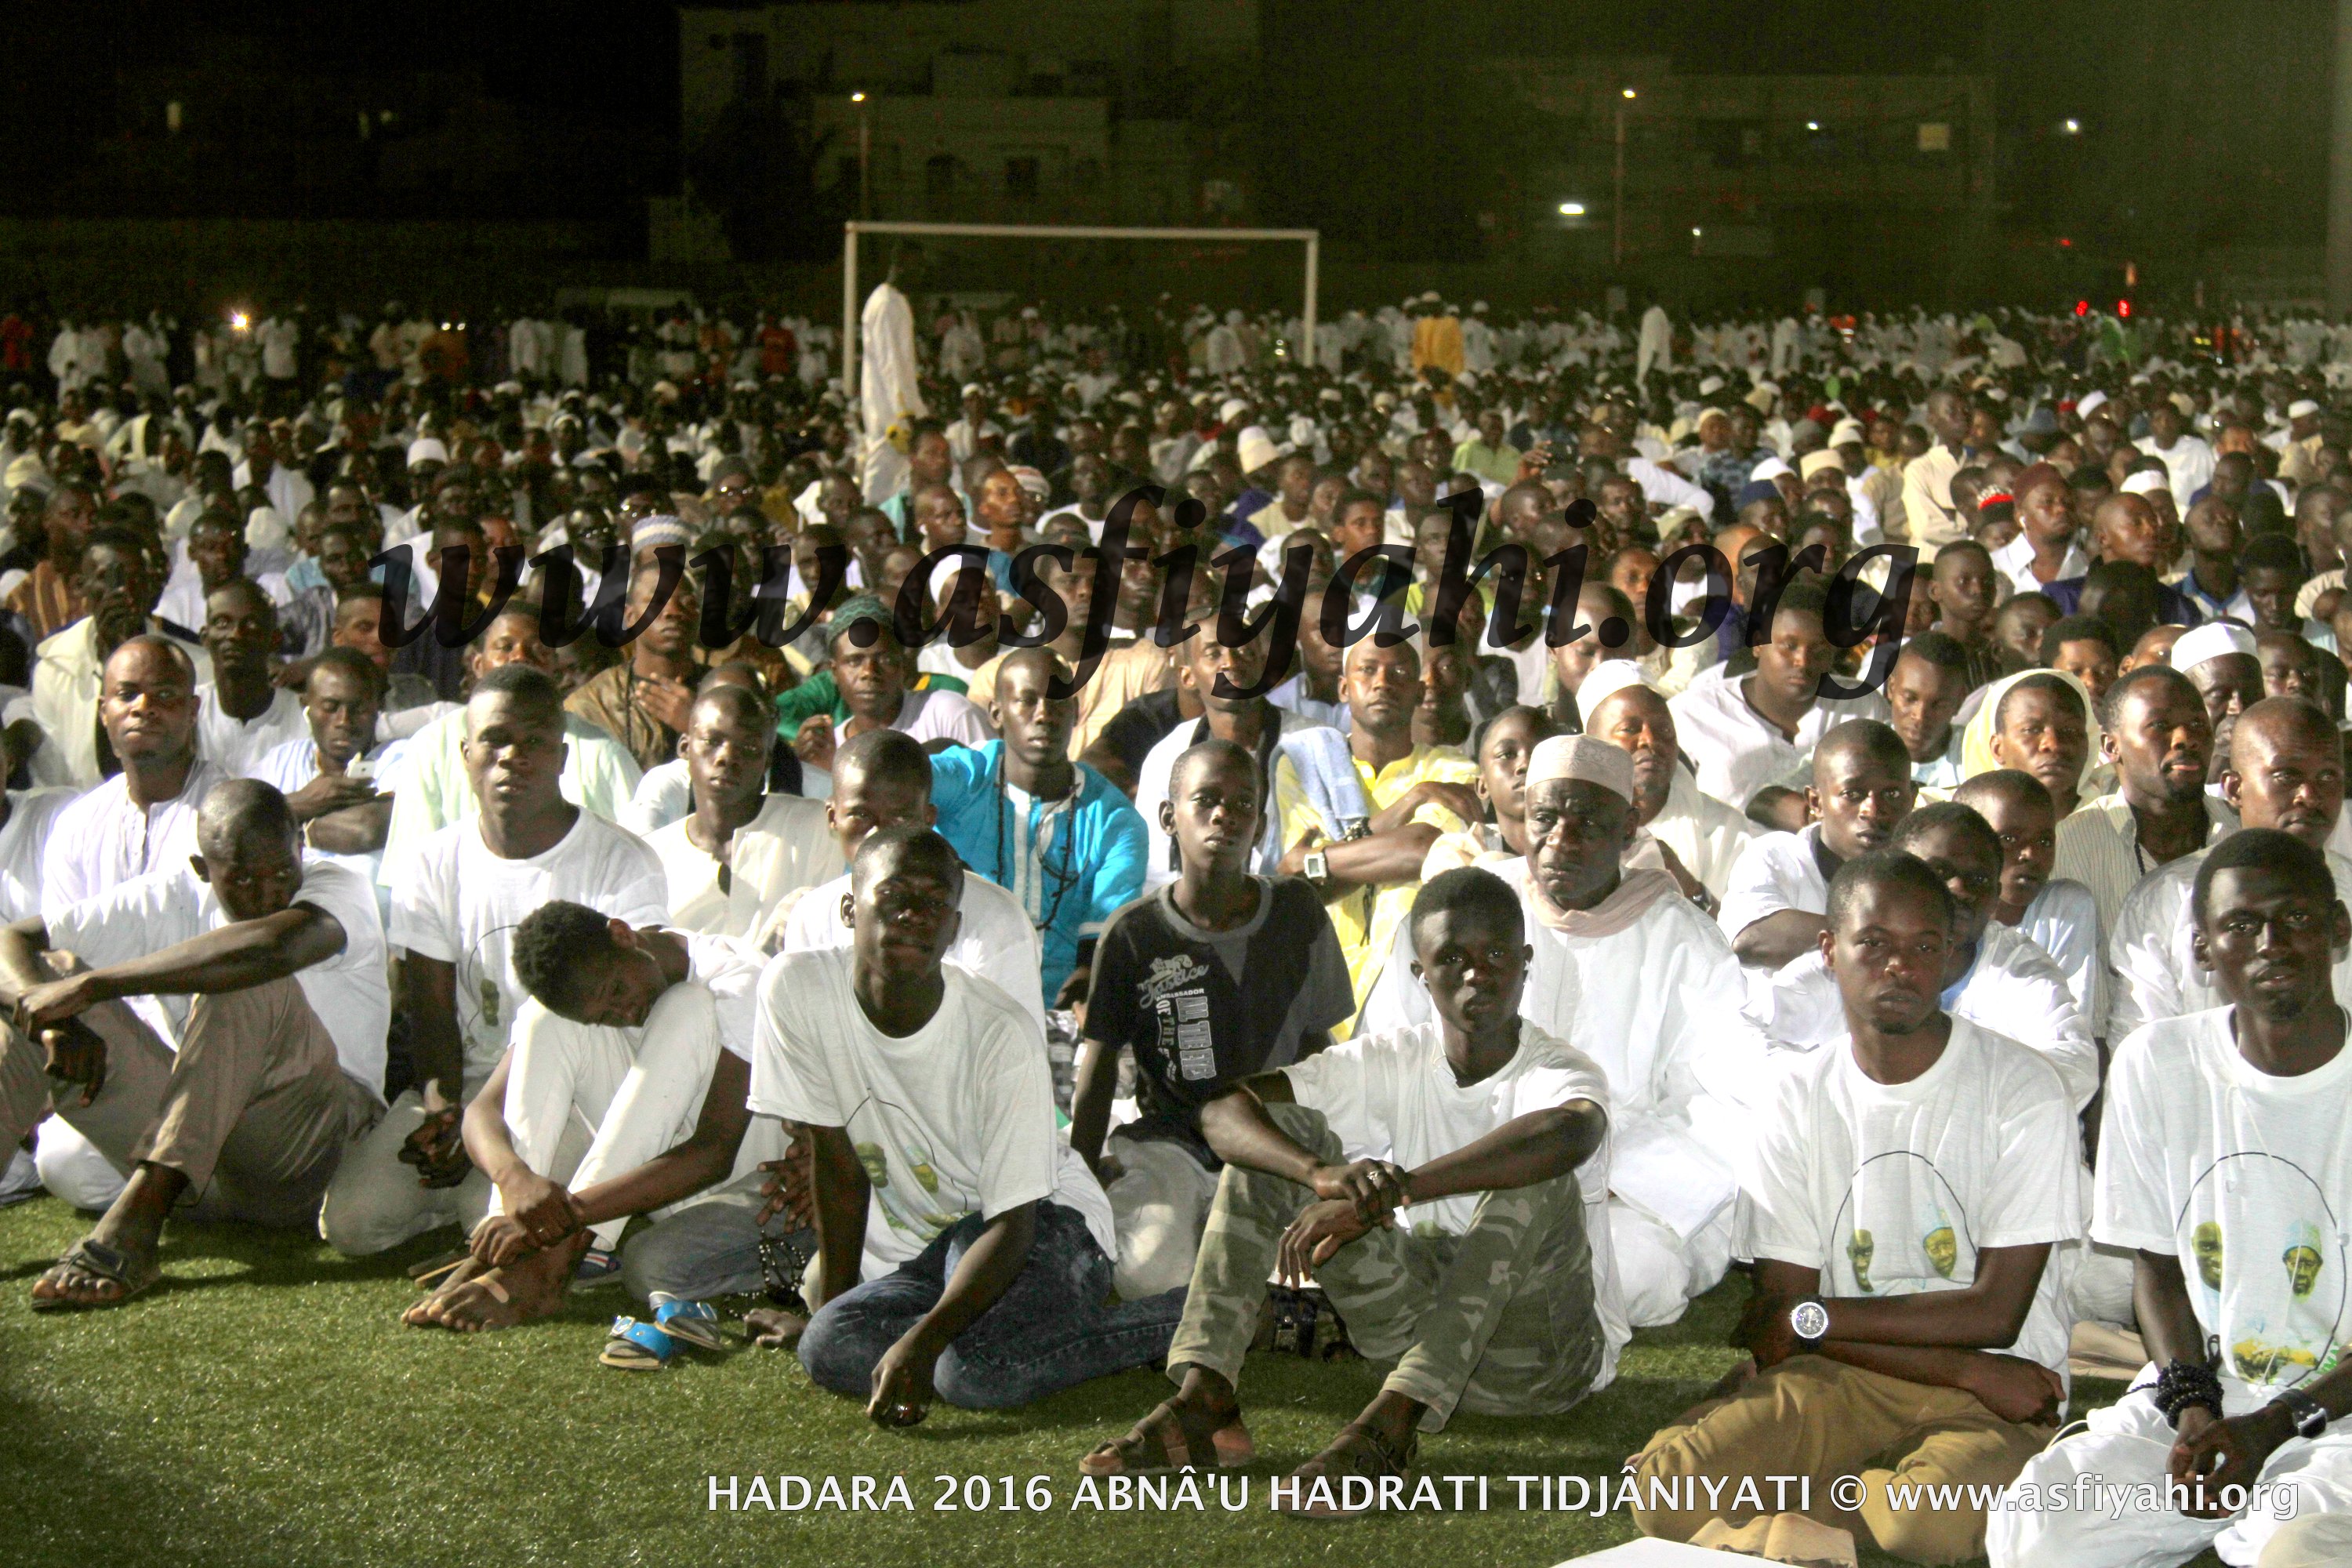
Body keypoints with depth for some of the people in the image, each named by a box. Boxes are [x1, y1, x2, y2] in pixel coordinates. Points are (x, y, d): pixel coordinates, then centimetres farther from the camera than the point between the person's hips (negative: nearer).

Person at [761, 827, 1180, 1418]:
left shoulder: (1002, 1034, -24)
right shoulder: (795, 987, -14)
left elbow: (1012, 1221, -23)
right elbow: (836, 1163, -4)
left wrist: (924, 1339, -37)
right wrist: (831, 1304, -5)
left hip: (1046, 1225, -5)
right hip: (922, 1255, 5)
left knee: (975, 1368, -32)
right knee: (828, 1348, -24)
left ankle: (1192, 1315, -12)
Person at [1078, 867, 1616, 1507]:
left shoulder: (1561, 1070, -14)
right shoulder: (1393, 1063, -1)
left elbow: (1572, 1132, -42)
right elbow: (1222, 1109, -14)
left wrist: (1390, 1190, -47)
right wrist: (1324, 1173, -36)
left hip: (1542, 1352, -4)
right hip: (1417, 1320, 4)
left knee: (1537, 1179, -33)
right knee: (1280, 1127, -7)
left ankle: (1390, 1422, -41)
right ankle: (1203, 1398, -21)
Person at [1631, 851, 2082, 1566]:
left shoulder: (2023, 1088, -5)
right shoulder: (1801, 1098, 5)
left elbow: (1996, 1312, -8)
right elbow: (1776, 1314, -2)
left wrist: (1809, 1319, -6)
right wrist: (1965, 1370, -14)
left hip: (1997, 1394, -2)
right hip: (1840, 1378, 2)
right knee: (1666, 1480, -26)